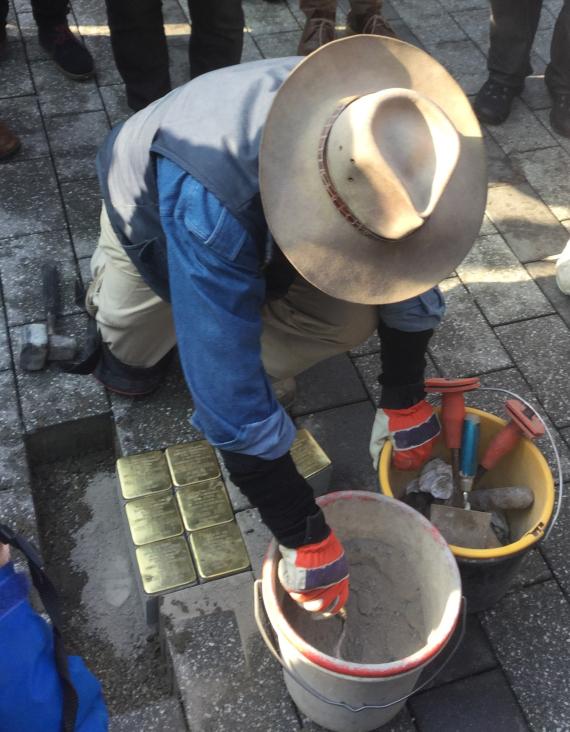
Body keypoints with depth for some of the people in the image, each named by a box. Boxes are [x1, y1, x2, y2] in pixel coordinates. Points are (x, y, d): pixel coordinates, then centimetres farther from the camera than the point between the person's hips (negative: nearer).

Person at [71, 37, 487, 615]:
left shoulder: (375, 131, -34)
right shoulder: (210, 205, -50)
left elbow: (408, 257, -18)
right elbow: (229, 399, -48)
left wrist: (403, 400, -15)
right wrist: (303, 538, -42)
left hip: (268, 221, 3)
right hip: (153, 216, -3)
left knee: (352, 321, -18)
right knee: (127, 374, 6)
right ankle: (108, 274, 32)